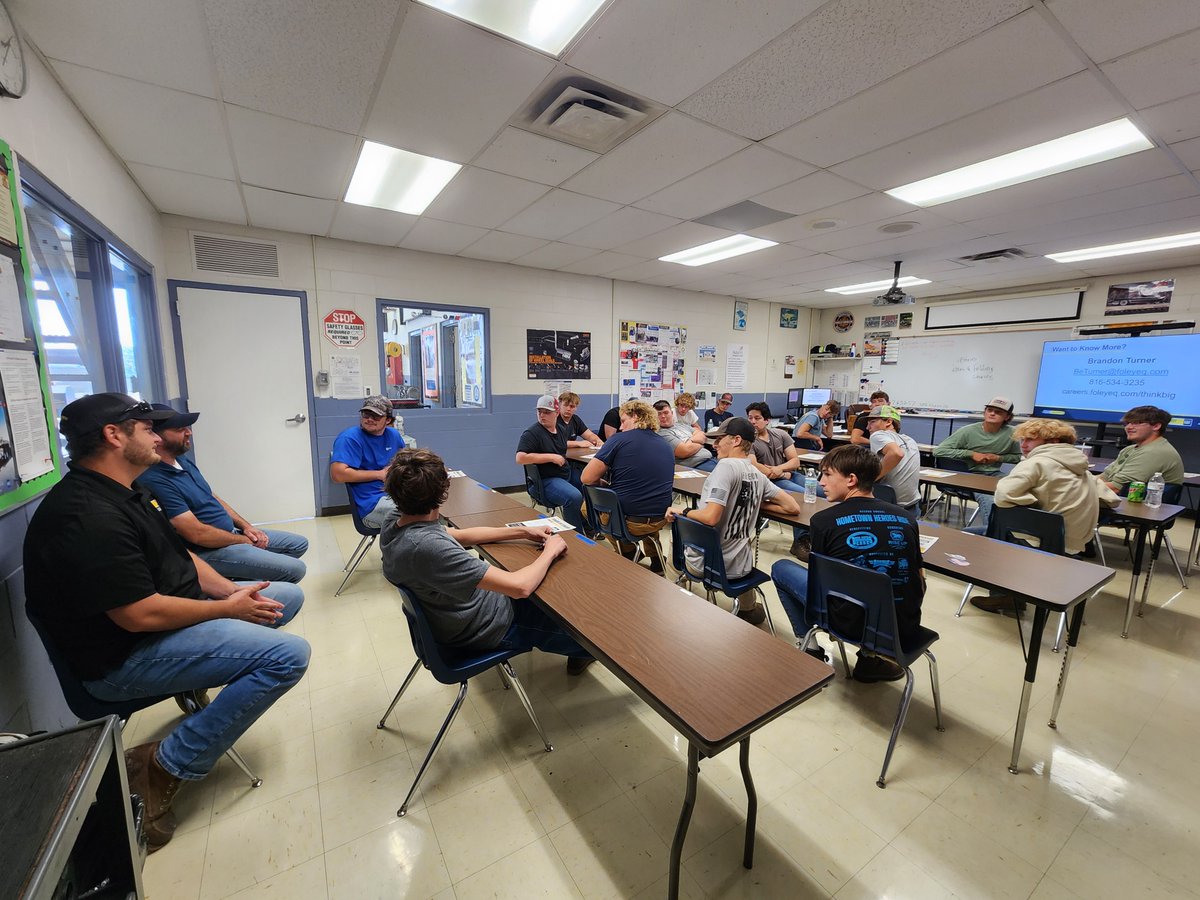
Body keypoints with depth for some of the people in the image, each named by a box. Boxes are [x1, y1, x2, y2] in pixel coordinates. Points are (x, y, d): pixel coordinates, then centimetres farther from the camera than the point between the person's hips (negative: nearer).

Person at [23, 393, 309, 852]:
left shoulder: (125, 494, 7)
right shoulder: (89, 516, -26)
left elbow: (180, 556, 12)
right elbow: (140, 615, -28)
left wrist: (233, 590, -2)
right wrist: (227, 607, -15)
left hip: (169, 610, 10)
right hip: (123, 658, -10)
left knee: (288, 595, 10)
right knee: (288, 654, -25)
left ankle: (199, 677, 10)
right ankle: (164, 767, -7)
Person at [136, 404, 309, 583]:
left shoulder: (184, 461, 7)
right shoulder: (154, 481, -23)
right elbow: (197, 534, -24)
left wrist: (246, 527, 4)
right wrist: (243, 539, -9)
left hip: (233, 532, 9)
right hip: (210, 550, -9)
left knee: (300, 544, 10)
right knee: (294, 569, -18)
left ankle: (247, 578, 8)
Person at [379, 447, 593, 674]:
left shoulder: (393, 526, -11)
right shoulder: (429, 547, -40)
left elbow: (459, 535, 4)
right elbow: (520, 586, -37)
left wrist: (524, 532, 1)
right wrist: (550, 551, -17)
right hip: (487, 628, -8)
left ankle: (575, 649, 44)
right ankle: (581, 651, 44)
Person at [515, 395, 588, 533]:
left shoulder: (561, 429, 11)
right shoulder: (532, 433, -13)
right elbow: (520, 458, -24)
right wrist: (551, 457, -21)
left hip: (567, 473, 9)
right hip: (545, 480, -9)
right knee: (574, 497, -32)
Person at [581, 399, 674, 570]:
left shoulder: (619, 439, -11)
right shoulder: (666, 447, 5)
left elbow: (586, 478, -12)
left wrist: (604, 484, 9)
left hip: (628, 521, -5)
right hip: (660, 521, 5)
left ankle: (628, 554, 28)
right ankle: (656, 559, 34)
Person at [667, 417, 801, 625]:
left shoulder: (726, 466, -20)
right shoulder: (758, 475, 1)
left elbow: (710, 517, -28)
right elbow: (792, 507, 4)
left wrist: (682, 512, -11)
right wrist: (756, 504, 10)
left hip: (704, 563, -5)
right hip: (741, 566, 6)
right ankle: (749, 608, 49)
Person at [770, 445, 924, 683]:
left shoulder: (823, 520, -9)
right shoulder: (906, 518, 2)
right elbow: (919, 582, 11)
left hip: (853, 624, -3)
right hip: (906, 629, 4)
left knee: (781, 568, 14)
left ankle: (811, 649, 19)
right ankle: (871, 657, 25)